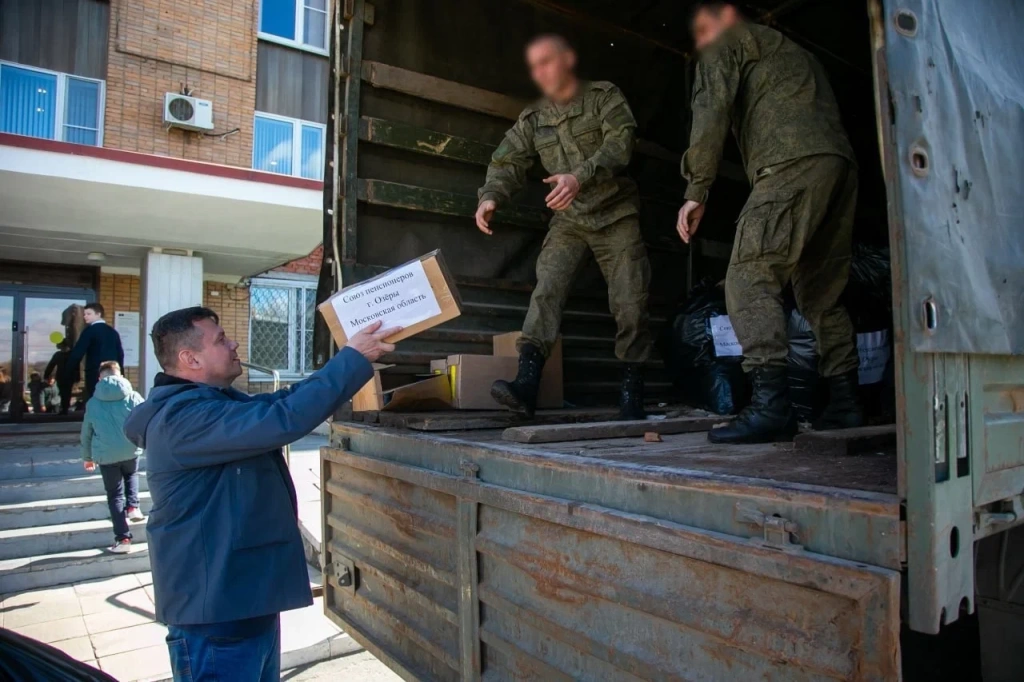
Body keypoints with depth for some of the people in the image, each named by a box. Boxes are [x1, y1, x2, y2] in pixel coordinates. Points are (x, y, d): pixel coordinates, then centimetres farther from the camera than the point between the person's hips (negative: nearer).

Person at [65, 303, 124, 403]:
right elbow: (120, 354, 14)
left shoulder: (90, 330, -5)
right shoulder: (113, 331, 12)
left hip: (95, 375, -6)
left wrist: (67, 372, -3)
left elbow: (77, 353, -10)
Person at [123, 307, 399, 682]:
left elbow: (276, 402, 16)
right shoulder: (185, 417, -24)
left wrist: (351, 362, 5)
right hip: (214, 610, -10)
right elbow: (282, 419, -35)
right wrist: (352, 359, -27)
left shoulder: (215, 400, 10)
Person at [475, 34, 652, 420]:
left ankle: (631, 391, 7)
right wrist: (490, 196, -23)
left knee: (630, 303, -5)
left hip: (616, 215, -2)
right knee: (546, 289, -17)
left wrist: (580, 177, -37)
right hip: (568, 220, 2)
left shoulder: (605, 97, -3)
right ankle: (526, 382, -25)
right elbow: (507, 161, -1)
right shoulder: (532, 119, 7)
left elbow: (620, 142, -20)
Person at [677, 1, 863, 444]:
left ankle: (771, 404, -28)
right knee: (821, 291, 11)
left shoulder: (728, 44, 16)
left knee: (749, 280, -16)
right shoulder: (793, 51, 39)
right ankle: (844, 403, 10)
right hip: (841, 162, 9)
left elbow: (711, 113, -2)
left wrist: (696, 191, -4)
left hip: (793, 162, -8)